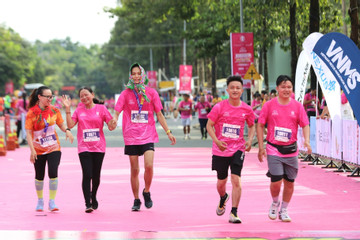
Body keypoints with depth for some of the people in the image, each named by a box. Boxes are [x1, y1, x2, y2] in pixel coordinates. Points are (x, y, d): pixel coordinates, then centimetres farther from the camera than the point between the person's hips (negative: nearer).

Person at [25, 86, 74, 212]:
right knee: (39, 176, 7)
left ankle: (52, 202, -3)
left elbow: (61, 124, 12)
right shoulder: (32, 113, -10)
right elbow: (28, 133, -11)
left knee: (53, 173, -13)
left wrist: (67, 130, -11)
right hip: (38, 150, -1)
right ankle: (40, 201, 27)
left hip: (53, 148, 1)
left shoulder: (54, 110, -1)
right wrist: (32, 150, -19)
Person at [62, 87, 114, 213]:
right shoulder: (79, 110, 7)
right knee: (87, 175, -11)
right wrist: (68, 109, -6)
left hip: (98, 147, 0)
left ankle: (93, 198, 33)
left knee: (96, 175, 8)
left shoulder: (101, 108, 2)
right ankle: (87, 204, -8)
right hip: (84, 147, 0)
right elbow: (70, 125, -2)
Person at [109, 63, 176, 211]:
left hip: (148, 136, 0)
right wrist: (114, 120, -25)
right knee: (134, 170, 3)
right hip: (131, 137, 0)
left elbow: (159, 114, 10)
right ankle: (136, 200, 16)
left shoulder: (151, 93, 4)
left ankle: (146, 192, 8)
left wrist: (168, 132, 7)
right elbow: (117, 111, -2)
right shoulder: (126, 94, 3)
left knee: (149, 166, -17)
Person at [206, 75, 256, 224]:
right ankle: (223, 198, 47)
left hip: (237, 149, 0)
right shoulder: (219, 107, -7)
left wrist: (249, 140, -3)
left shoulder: (247, 109, -1)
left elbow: (252, 126, 15)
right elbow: (209, 125, -3)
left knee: (236, 180, -14)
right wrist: (217, 141, -18)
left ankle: (234, 213, -9)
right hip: (220, 150, 0)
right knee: (221, 182, 13)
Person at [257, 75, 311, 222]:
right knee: (276, 181, -10)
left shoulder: (297, 106, 1)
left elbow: (305, 125, 1)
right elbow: (260, 125, 3)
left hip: (291, 150, 2)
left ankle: (284, 211, 23)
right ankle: (275, 203, 20)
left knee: (289, 182, 6)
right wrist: (261, 147, -2)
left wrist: (307, 141, -18)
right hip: (274, 149, -2)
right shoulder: (269, 105, -2)